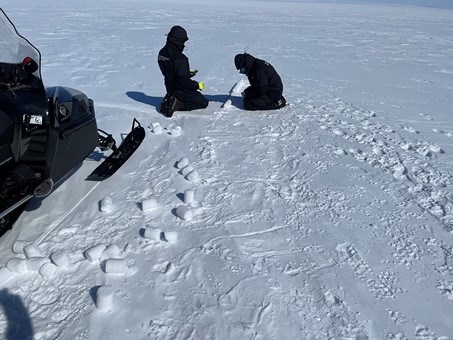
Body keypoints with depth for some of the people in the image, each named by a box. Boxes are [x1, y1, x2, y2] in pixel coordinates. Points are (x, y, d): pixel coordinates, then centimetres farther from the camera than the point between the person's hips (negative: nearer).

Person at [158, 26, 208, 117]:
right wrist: (197, 85, -13)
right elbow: (183, 80, -28)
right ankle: (178, 104, -8)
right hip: (181, 90, -8)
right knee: (203, 102, 9)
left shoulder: (162, 52, 0)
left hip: (170, 87, 9)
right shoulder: (179, 58, -28)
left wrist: (188, 73, 17)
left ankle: (171, 100, 8)